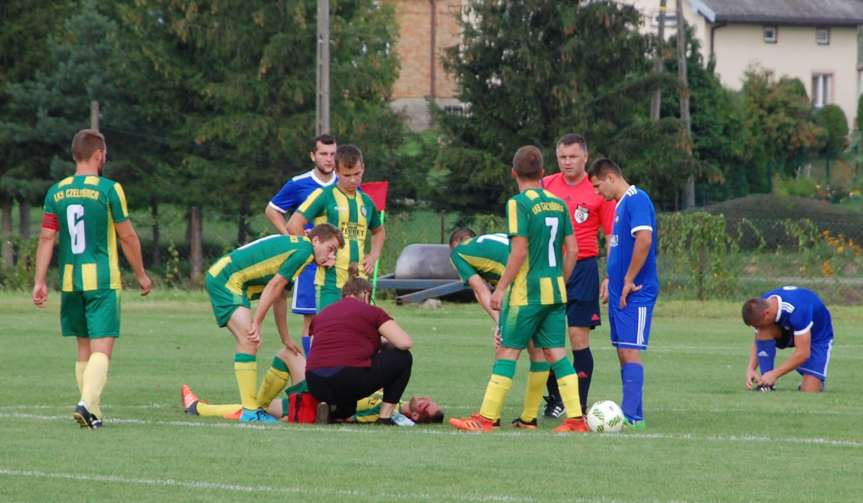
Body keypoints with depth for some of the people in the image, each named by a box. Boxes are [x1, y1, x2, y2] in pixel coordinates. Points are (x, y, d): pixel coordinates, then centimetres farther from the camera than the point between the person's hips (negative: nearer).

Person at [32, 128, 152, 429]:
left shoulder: (57, 192, 6)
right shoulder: (108, 189, -7)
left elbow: (46, 238, 2)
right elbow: (127, 237, -3)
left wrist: (39, 282, 4)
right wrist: (141, 275, 8)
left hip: (70, 280, 5)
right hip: (102, 280, -5)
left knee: (84, 347, 14)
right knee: (102, 347, -7)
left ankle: (93, 413, 15)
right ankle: (88, 402, -26)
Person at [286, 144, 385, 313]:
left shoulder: (366, 202, 15)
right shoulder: (324, 195, -3)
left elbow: (379, 231, 33)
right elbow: (294, 225, -8)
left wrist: (373, 255, 15)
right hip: (330, 279, -6)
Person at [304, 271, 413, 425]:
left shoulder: (321, 315, 21)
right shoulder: (371, 312, 4)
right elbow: (405, 343, -4)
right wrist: (385, 346, 18)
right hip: (349, 381, -6)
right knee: (403, 358, 14)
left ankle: (335, 412, 5)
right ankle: (385, 416, 10)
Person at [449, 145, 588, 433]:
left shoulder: (519, 203, -11)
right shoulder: (558, 203, 8)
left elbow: (520, 251, -16)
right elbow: (572, 250, 10)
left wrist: (501, 288, -11)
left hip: (526, 291, -6)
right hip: (555, 290, 6)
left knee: (508, 350, -1)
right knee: (555, 352, 7)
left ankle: (487, 418, 0)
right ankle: (575, 418, 1)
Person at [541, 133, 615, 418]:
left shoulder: (598, 190, -1)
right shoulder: (545, 186, 7)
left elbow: (612, 235, -1)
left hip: (582, 269, -3)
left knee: (579, 338, -5)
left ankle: (580, 406, -1)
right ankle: (555, 400, 19)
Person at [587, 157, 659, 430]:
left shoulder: (636, 200, -13)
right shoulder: (621, 205, 17)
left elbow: (644, 239, -24)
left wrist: (629, 281, -21)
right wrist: (610, 280, 16)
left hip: (636, 293, -10)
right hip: (620, 292, 10)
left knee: (630, 352, -12)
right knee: (623, 352, 10)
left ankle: (631, 415, -14)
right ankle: (634, 413, 14)